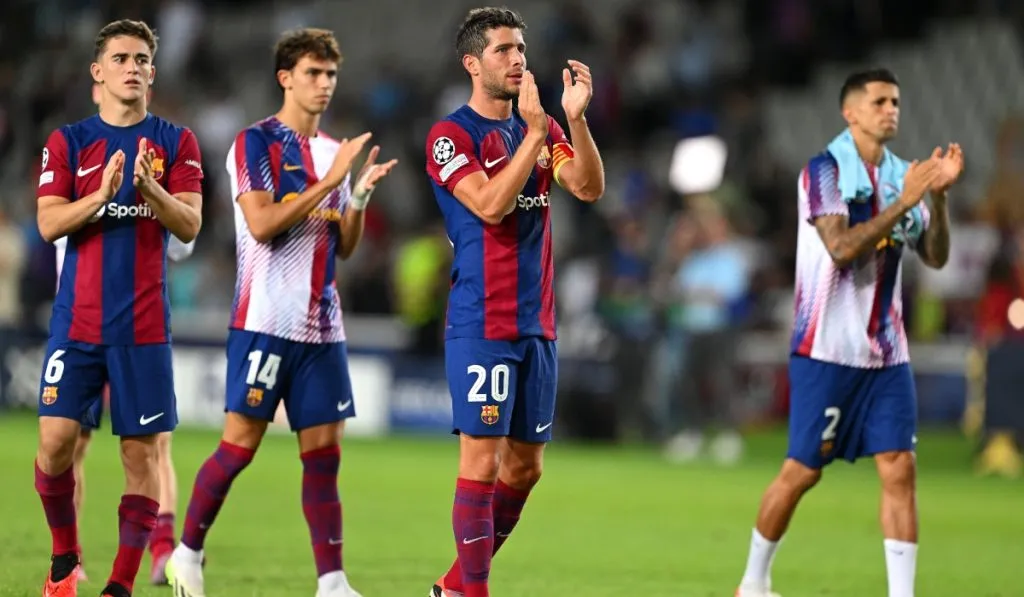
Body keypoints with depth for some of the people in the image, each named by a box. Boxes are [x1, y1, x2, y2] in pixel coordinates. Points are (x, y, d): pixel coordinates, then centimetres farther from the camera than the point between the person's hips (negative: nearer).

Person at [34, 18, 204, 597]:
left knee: (142, 451, -3)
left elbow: (190, 225, -3)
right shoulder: (68, 142, 7)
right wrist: (102, 193, -20)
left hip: (144, 326, 0)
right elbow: (49, 223, -3)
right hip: (77, 323, 0)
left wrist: (148, 188, -21)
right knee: (56, 439, -9)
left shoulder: (176, 142, 6)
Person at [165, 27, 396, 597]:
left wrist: (361, 194, -1)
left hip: (322, 327, 6)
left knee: (324, 451, 1)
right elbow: (262, 223, -17)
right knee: (239, 444, -4)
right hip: (266, 321, -6)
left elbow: (344, 246, 16)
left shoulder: (335, 152, 15)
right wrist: (328, 181, -19)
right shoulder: (256, 143, -4)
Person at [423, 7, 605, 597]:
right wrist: (534, 132, -22)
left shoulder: (543, 128, 13)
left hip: (537, 324, 7)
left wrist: (576, 118, -15)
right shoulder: (451, 136, -6)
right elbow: (490, 204, -20)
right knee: (483, 459, -9)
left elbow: (589, 188, -1)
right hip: (482, 327, -7)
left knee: (525, 467, 9)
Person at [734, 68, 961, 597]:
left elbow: (935, 257, 5)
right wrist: (904, 201, -24)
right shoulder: (825, 171, -9)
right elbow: (842, 248, -21)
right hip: (828, 349, -5)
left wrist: (939, 196, -10)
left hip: (887, 352, 5)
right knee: (802, 471, 0)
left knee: (899, 469, -5)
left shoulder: (902, 175, 9)